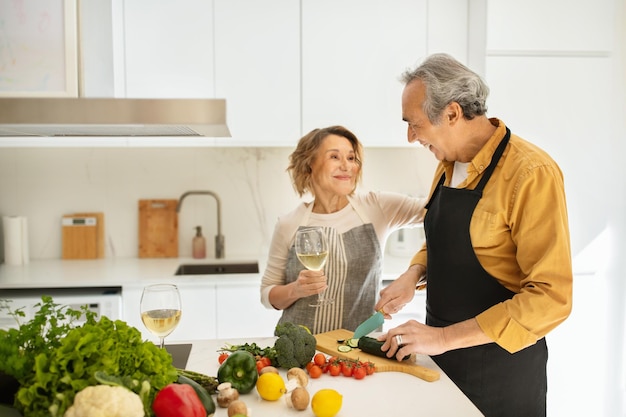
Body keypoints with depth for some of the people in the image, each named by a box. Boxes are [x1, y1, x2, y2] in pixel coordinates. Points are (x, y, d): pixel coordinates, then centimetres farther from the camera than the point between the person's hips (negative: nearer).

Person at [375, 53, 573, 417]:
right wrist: (414, 274, -4)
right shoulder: (448, 164, 2)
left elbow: (551, 297, -24)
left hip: (501, 368, -6)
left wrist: (444, 337, -24)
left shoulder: (531, 173, -21)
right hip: (443, 352, 7)